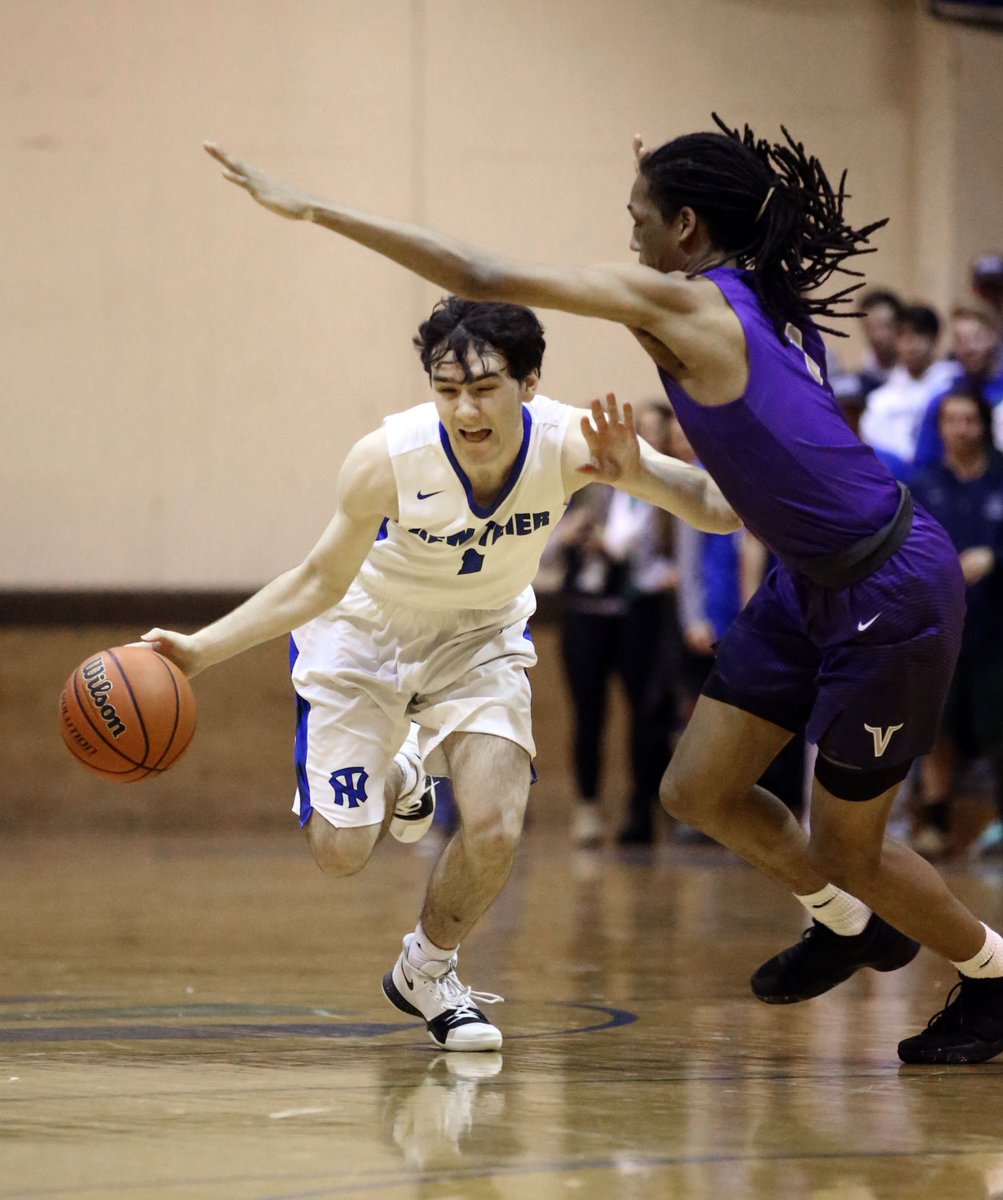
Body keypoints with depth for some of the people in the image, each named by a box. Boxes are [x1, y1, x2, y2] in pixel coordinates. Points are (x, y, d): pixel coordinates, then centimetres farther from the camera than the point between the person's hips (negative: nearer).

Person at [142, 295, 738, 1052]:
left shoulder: (571, 444, -30)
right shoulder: (388, 460, -33)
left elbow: (723, 509, -31)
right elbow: (319, 582, -17)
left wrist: (637, 472, -50)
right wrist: (200, 651, -26)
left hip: (479, 638, 2)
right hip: (365, 630, -1)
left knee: (495, 831, -16)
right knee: (341, 852, -6)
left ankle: (427, 971, 16)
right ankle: (391, 786, 32)